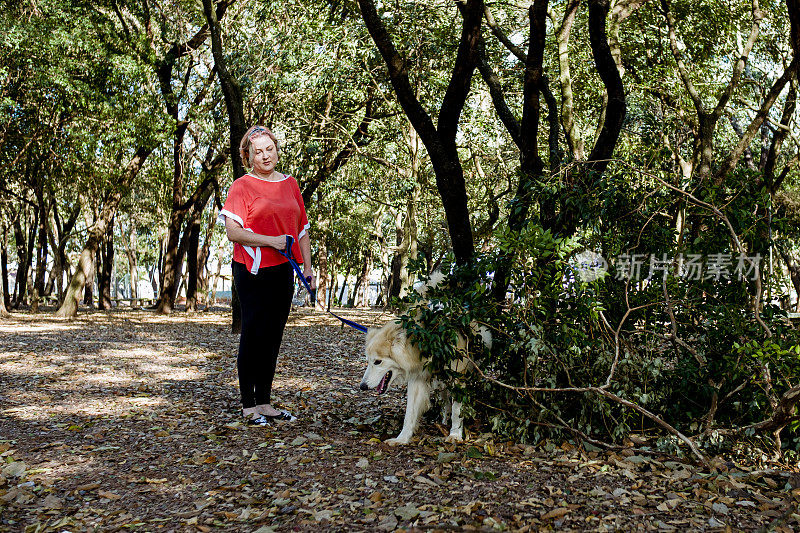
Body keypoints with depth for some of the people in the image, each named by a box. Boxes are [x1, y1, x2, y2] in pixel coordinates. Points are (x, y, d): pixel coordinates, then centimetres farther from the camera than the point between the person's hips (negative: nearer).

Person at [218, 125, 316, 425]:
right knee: (253, 335, -3)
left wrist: (308, 266, 11)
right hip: (253, 272, -5)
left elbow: (302, 229, 18)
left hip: (283, 270, 6)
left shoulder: (290, 184, 14)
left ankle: (265, 403, 18)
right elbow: (232, 232, -12)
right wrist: (271, 241, -18)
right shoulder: (242, 186, -3)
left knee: (273, 337, 9)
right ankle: (249, 406, 7)